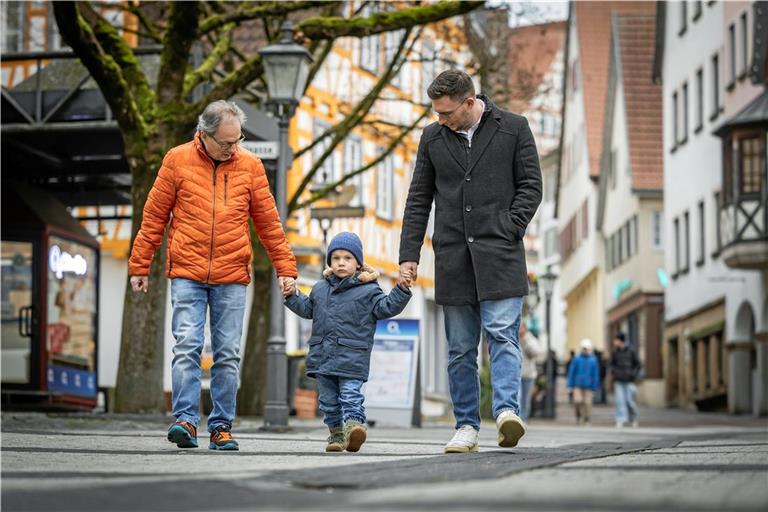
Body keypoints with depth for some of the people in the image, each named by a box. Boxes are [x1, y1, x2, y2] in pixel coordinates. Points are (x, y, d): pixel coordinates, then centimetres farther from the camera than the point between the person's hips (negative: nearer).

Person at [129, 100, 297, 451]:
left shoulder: (250, 166, 6)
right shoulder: (178, 160, 2)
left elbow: (268, 222, 11)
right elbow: (154, 217, 6)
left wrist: (285, 268, 8)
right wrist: (139, 266, 6)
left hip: (232, 277, 1)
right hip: (186, 274, -1)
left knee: (228, 355, 2)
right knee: (187, 346, -10)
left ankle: (222, 428, 7)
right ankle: (186, 421, -11)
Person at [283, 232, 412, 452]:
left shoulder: (367, 290, -1)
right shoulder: (320, 288, 14)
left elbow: (386, 307, -6)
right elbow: (307, 309, 27)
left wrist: (402, 290, -18)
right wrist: (293, 296, 15)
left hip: (352, 358, -5)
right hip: (323, 356, 5)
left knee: (350, 396, -14)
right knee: (329, 399, 10)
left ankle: (353, 425, -22)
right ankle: (336, 433, 19)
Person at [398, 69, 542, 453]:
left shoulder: (513, 129, 1)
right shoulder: (432, 137, 10)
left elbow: (531, 187, 2)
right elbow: (418, 200, 12)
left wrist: (506, 232, -9)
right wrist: (409, 255, 5)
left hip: (499, 255, -3)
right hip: (453, 259, 3)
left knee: (501, 334, -14)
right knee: (460, 348, 5)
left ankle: (506, 411, -22)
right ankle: (467, 427, 8)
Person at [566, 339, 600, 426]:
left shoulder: (593, 360, 0)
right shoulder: (577, 359, 0)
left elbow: (595, 375, 4)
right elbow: (571, 372, 3)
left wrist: (594, 388, 4)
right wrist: (570, 386, 0)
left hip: (588, 386, 0)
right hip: (578, 385, 0)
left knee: (587, 403, -2)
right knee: (577, 401, -14)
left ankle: (587, 421, 11)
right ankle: (579, 415, 11)